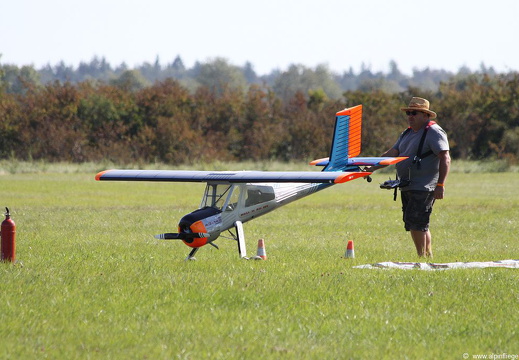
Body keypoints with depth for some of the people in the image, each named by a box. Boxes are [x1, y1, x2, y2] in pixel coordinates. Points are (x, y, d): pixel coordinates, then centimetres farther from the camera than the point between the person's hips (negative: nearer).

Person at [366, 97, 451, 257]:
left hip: (423, 188, -9)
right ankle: (428, 256, 15)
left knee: (416, 223, -15)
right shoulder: (407, 134, 19)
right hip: (407, 187, 9)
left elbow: (445, 159, -16)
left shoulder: (434, 132, -9)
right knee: (415, 225, 9)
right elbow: (392, 153, 15)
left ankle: (423, 257, -10)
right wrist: (373, 167, 1)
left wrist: (440, 185, -22)